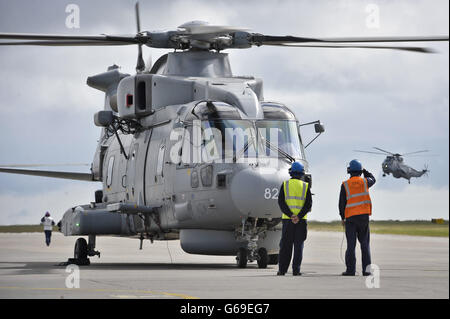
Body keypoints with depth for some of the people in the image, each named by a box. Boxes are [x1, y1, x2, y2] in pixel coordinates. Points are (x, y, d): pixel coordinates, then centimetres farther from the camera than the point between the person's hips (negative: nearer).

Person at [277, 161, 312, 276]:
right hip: (301, 220, 0)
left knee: (285, 245, 6)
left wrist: (290, 215, -12)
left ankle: (282, 270, 4)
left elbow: (281, 202, -6)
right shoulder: (306, 186, 4)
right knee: (298, 245, 3)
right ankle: (296, 270, -2)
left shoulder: (285, 185, 4)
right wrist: (299, 216, -13)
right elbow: (308, 204, -6)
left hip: (287, 219, 0)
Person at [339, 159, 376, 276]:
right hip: (364, 215, 1)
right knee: (365, 243, 5)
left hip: (350, 217, -1)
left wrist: (342, 217, 9)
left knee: (351, 244, 0)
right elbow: (372, 179, 28)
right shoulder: (365, 182, 2)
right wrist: (364, 171, 37)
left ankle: (350, 269, -2)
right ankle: (366, 268, 0)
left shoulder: (345, 185, -3)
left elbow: (342, 203, -1)